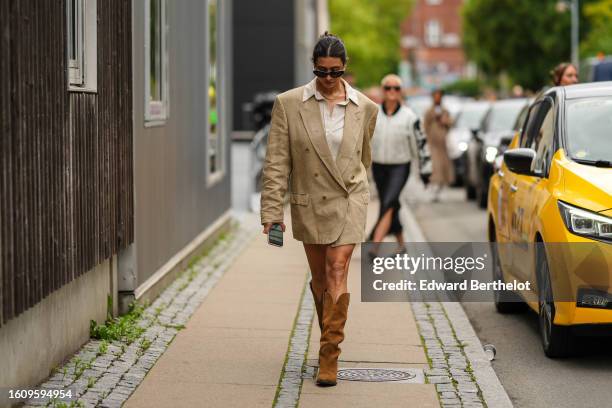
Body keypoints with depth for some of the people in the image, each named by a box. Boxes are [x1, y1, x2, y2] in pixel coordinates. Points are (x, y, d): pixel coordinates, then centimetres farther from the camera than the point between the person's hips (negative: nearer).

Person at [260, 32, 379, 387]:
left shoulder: (365, 108, -2)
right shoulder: (289, 104, -6)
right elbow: (276, 162, -7)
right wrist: (272, 211, -10)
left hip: (348, 201, -1)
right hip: (309, 203, 1)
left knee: (337, 274, -11)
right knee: (319, 277, 12)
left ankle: (330, 356, -9)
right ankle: (330, 337, 34)